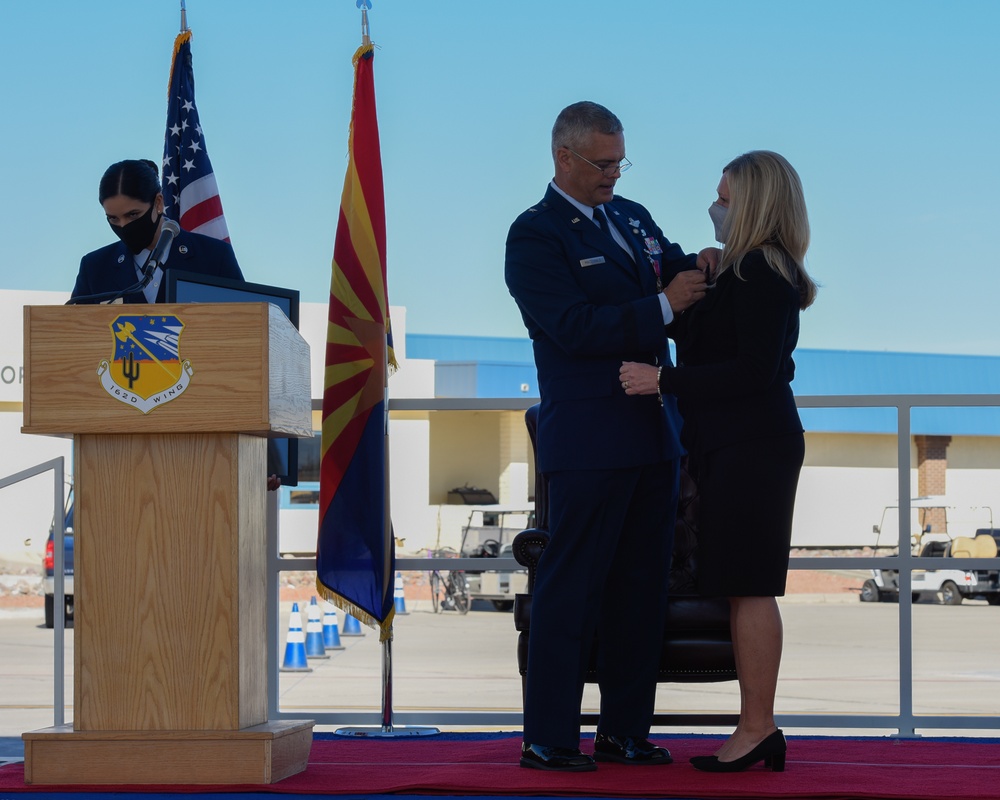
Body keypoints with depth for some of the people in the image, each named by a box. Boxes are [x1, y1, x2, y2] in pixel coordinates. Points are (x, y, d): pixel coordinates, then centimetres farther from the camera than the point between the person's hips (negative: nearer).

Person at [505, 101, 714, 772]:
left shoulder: (633, 217, 16)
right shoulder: (534, 236, -7)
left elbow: (674, 280, 20)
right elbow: (576, 328, -16)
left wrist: (699, 268, -3)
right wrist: (663, 305, -19)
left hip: (654, 435, 8)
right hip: (589, 442, -8)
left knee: (642, 587, 10)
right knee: (570, 590, -3)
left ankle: (626, 731, 18)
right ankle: (549, 739, 2)